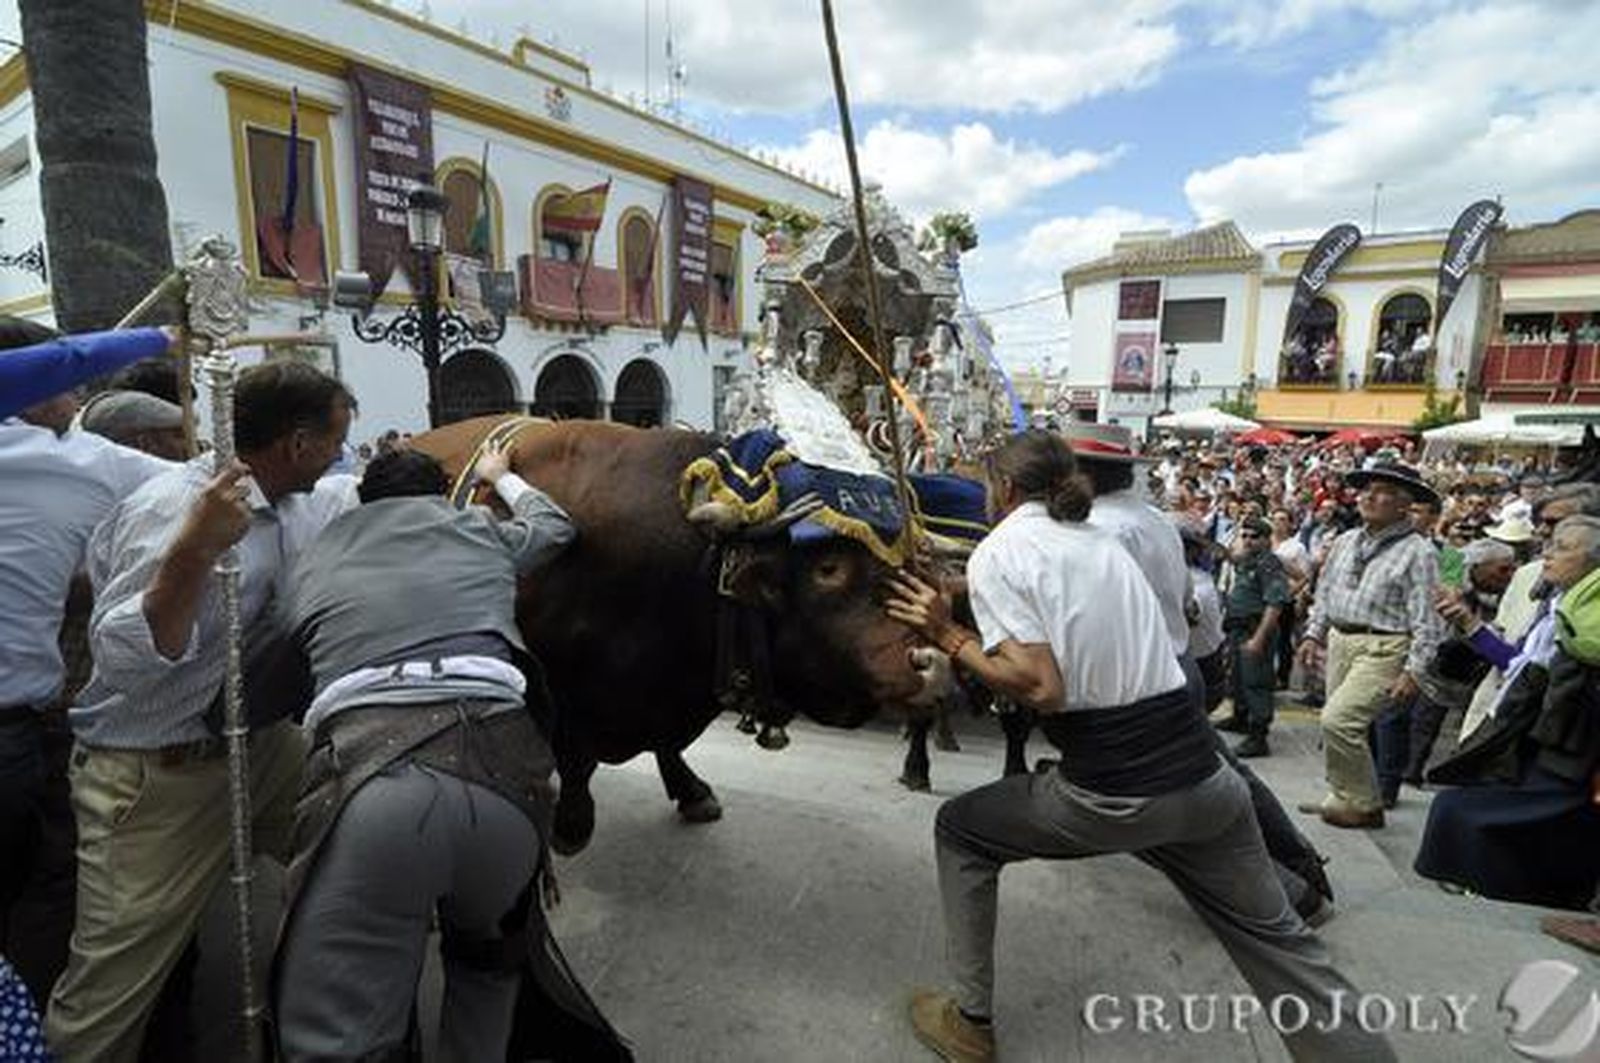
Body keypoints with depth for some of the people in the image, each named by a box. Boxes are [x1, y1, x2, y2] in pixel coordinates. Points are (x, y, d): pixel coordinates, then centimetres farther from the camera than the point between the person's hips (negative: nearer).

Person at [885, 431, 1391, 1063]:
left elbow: (1042, 688, -15)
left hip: (1110, 795, -6)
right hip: (1203, 774, 6)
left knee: (959, 831, 17)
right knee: (1274, 937, 24)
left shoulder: (996, 553, -6)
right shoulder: (1100, 540, 15)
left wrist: (949, 636, -5)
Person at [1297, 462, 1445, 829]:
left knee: (1338, 720, -16)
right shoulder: (1346, 541, 12)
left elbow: (1426, 620, -11)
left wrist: (1413, 670, -15)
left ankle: (1364, 805, 3)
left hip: (1383, 648, -7)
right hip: (1339, 641, 7)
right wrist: (1314, 634, 12)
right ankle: (1343, 798, 28)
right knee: (1341, 724, 12)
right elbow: (1325, 592, 19)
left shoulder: (1417, 552, -8)